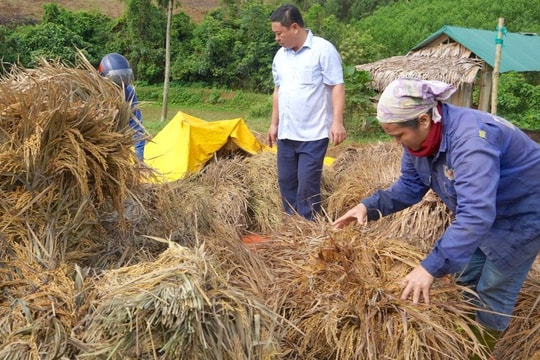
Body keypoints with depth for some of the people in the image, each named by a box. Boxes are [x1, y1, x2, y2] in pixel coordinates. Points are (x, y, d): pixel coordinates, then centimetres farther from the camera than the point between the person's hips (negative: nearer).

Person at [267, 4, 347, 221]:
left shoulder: (323, 49, -9)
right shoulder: (280, 55, 12)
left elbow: (337, 87, -11)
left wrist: (337, 122, -20)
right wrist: (274, 124, 17)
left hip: (313, 134, -7)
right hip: (286, 133, 7)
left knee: (307, 183, -5)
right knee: (286, 181, 11)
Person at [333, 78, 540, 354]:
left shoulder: (470, 140, -41)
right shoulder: (421, 137, -14)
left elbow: (476, 215, -48)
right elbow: (409, 186, -3)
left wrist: (431, 267, -53)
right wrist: (369, 206, -19)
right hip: (482, 206, 8)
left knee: (494, 290, 4)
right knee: (466, 278, 18)